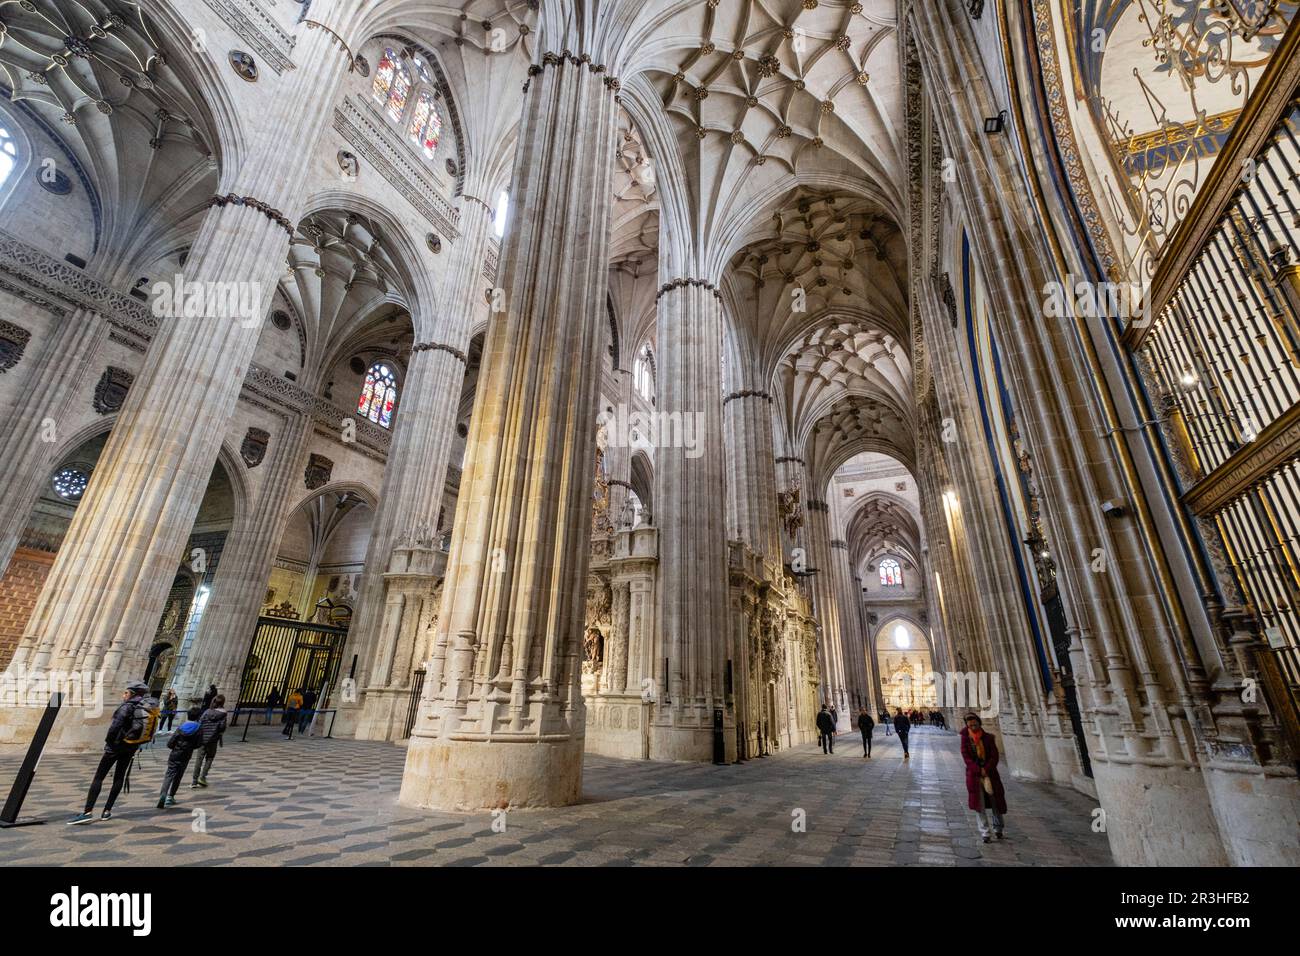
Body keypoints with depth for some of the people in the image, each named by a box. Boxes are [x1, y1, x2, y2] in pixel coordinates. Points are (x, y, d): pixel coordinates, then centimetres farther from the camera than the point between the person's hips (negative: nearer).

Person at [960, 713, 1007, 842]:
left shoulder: (988, 738, -4)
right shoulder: (965, 739, -6)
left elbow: (995, 757, -7)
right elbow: (966, 757, -9)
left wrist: (986, 771, -15)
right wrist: (980, 771, -17)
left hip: (990, 772, 1)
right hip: (973, 774, -1)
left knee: (996, 801, 11)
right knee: (979, 804, -2)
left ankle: (997, 829, 32)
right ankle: (984, 833, 5)